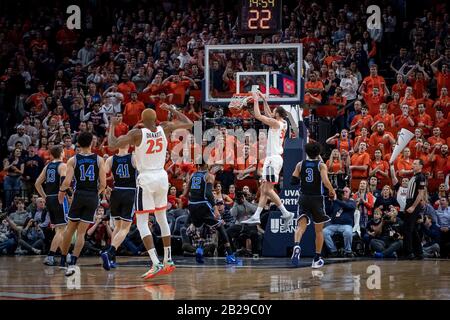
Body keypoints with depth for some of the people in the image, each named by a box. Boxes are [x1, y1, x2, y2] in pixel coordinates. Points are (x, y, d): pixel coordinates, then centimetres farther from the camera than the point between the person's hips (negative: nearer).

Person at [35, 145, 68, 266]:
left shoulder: (48, 166, 12)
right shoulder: (62, 166, -8)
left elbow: (37, 183, 13)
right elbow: (64, 183, -22)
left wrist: (45, 197, 17)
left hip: (49, 199, 7)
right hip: (59, 198, -7)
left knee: (58, 229, 17)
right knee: (61, 230, -6)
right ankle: (50, 257, -14)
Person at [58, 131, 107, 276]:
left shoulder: (73, 160, -2)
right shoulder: (99, 160, 1)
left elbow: (67, 182, -11)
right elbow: (103, 184, -3)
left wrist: (61, 191, 9)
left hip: (79, 195, 0)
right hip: (93, 197, 0)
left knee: (70, 229, 17)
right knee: (81, 232, 2)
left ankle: (63, 260, 26)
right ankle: (73, 262, -13)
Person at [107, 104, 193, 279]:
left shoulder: (136, 133, -14)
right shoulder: (165, 128, -2)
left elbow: (112, 145, -17)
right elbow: (189, 124, 11)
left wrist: (112, 126, -3)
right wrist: (172, 109, 20)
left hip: (146, 179, -5)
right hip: (162, 177, 5)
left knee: (142, 222, -2)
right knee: (162, 218, 19)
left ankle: (156, 264, -16)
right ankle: (168, 261, 25)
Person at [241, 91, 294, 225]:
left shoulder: (276, 123, -13)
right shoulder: (282, 123, 13)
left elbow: (258, 115, -13)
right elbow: (268, 114, 30)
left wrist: (256, 100, -2)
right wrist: (264, 99, 29)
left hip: (273, 159, -10)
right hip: (272, 158, 10)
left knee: (268, 190, -11)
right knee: (263, 189, 10)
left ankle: (286, 213, -11)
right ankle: (256, 216, 9)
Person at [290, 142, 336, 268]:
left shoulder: (300, 165, 3)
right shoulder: (321, 165, -5)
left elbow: (293, 181, 0)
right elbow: (325, 181, -20)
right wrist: (332, 191, -4)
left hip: (303, 198, 1)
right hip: (317, 199, -1)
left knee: (301, 226, -7)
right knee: (319, 230, 12)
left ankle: (297, 245, -39)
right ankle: (317, 259, 16)